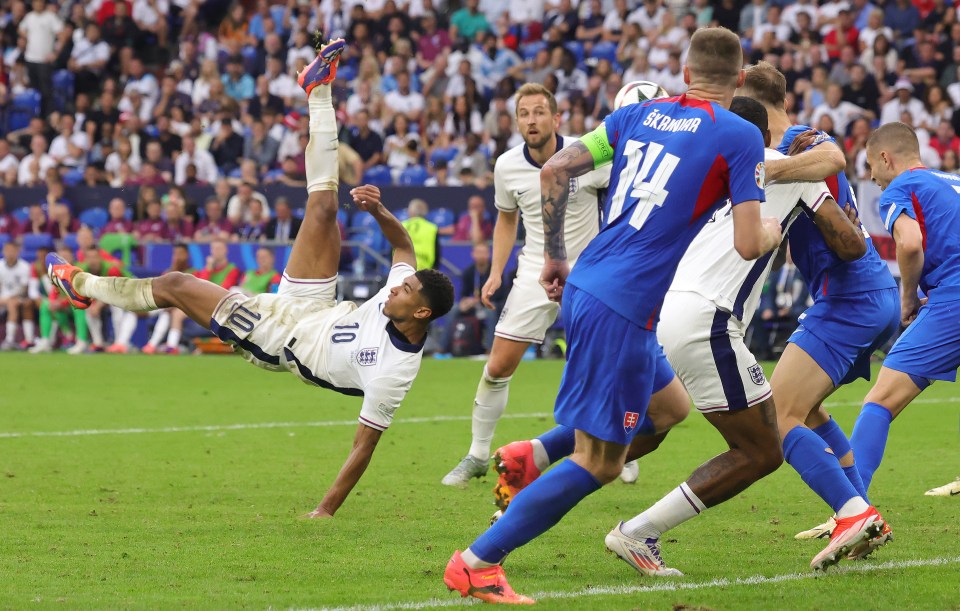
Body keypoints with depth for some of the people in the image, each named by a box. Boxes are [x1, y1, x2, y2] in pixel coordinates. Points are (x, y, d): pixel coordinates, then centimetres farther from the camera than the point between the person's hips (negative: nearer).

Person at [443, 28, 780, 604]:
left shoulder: (639, 114, 10)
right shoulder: (740, 136, -7)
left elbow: (554, 171, 9)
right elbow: (748, 244, -11)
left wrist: (554, 256, 20)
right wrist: (772, 231, 12)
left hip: (583, 284, 8)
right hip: (622, 311, -8)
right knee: (599, 463, -1)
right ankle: (477, 563, -2)